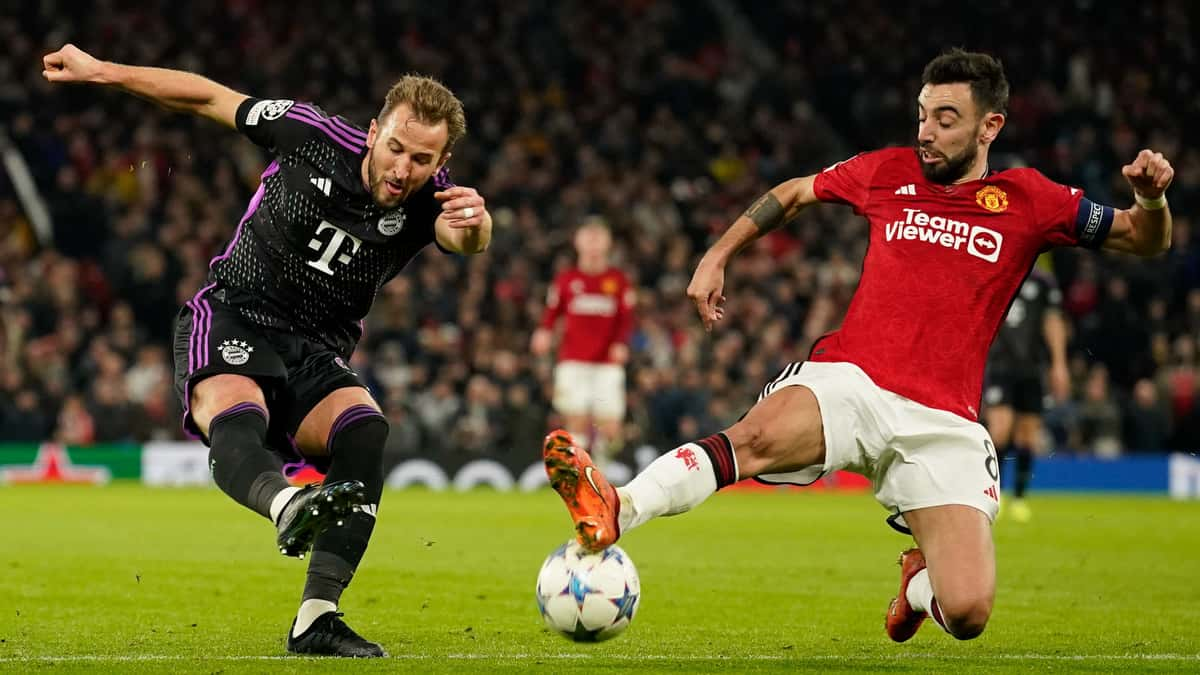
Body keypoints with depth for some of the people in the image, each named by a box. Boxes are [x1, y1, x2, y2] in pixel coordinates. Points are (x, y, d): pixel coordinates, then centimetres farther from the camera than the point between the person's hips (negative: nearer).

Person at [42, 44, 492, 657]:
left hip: (316, 354, 2)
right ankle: (286, 504, -71)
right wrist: (101, 72, 6)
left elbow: (463, 239, -32)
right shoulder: (316, 137, -10)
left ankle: (316, 619, -33)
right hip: (231, 323, -2)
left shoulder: (428, 203, -8)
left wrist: (475, 225, -57)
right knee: (235, 421, -36)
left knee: (366, 432, -29)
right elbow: (210, 99, 3)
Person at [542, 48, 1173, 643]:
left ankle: (920, 582, 22)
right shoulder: (888, 172, 11)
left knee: (968, 614, -14)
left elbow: (1143, 241, 14)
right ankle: (614, 511, -52)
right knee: (761, 437, -37)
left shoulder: (1028, 201, 7)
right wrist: (717, 255, 20)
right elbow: (792, 194, 28)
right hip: (849, 381, 0)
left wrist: (1150, 197, -9)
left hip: (943, 424, 0)